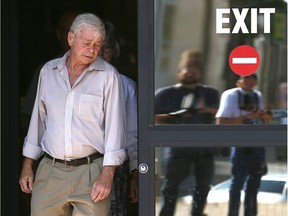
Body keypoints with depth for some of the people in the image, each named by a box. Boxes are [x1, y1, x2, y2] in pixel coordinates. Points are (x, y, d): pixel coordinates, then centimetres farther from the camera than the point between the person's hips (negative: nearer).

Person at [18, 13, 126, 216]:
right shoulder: (48, 71, 10)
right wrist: (27, 165, 15)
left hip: (91, 171, -3)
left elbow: (115, 125, -4)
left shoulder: (108, 75, -2)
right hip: (50, 170, 4)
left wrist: (107, 174, -12)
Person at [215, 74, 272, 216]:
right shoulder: (231, 95, -8)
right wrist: (247, 117, -20)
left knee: (254, 180, 11)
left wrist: (266, 118, -2)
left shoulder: (258, 95, 12)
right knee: (238, 181, -4)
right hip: (241, 145, -6)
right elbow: (220, 122, -16)